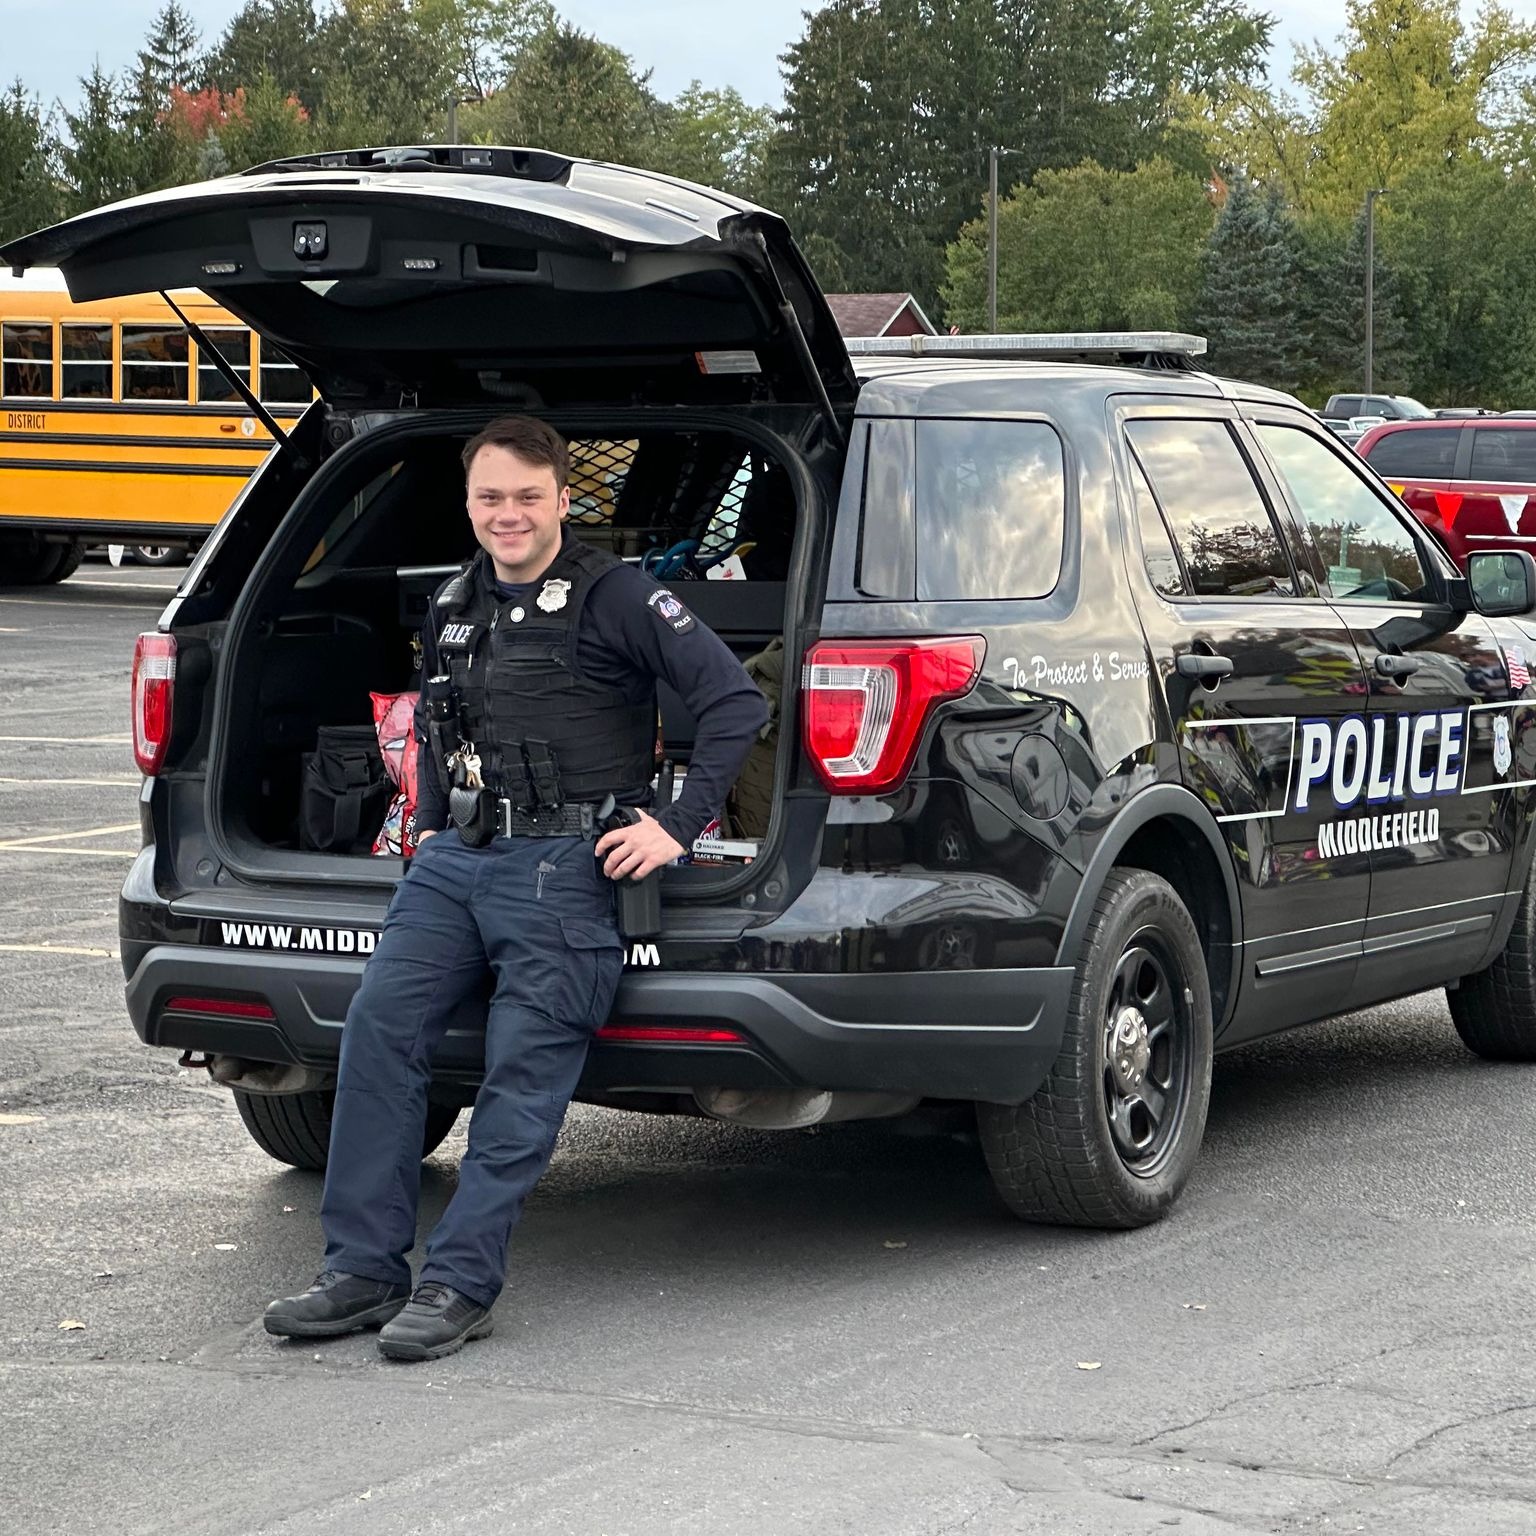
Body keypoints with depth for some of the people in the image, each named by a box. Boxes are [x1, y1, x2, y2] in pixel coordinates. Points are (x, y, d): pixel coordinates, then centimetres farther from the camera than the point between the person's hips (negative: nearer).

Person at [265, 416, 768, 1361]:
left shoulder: (616, 598, -6)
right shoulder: (454, 609, 16)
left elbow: (737, 702, -10)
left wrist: (678, 827, -13)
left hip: (564, 868, -7)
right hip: (458, 858, 7)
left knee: (524, 1075, -8)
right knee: (379, 1027, -7)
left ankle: (461, 1285, -5)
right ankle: (365, 1270, -2)